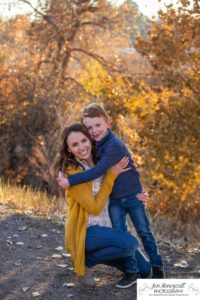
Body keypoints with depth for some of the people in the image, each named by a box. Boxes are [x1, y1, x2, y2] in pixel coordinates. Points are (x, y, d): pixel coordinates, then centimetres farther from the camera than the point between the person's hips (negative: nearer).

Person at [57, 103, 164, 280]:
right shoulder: (96, 145, 0)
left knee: (144, 231, 6)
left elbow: (97, 171, -33)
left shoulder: (114, 145, -27)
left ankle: (157, 266, 20)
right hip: (114, 199, 7)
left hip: (132, 195, -6)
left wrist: (70, 181, -32)